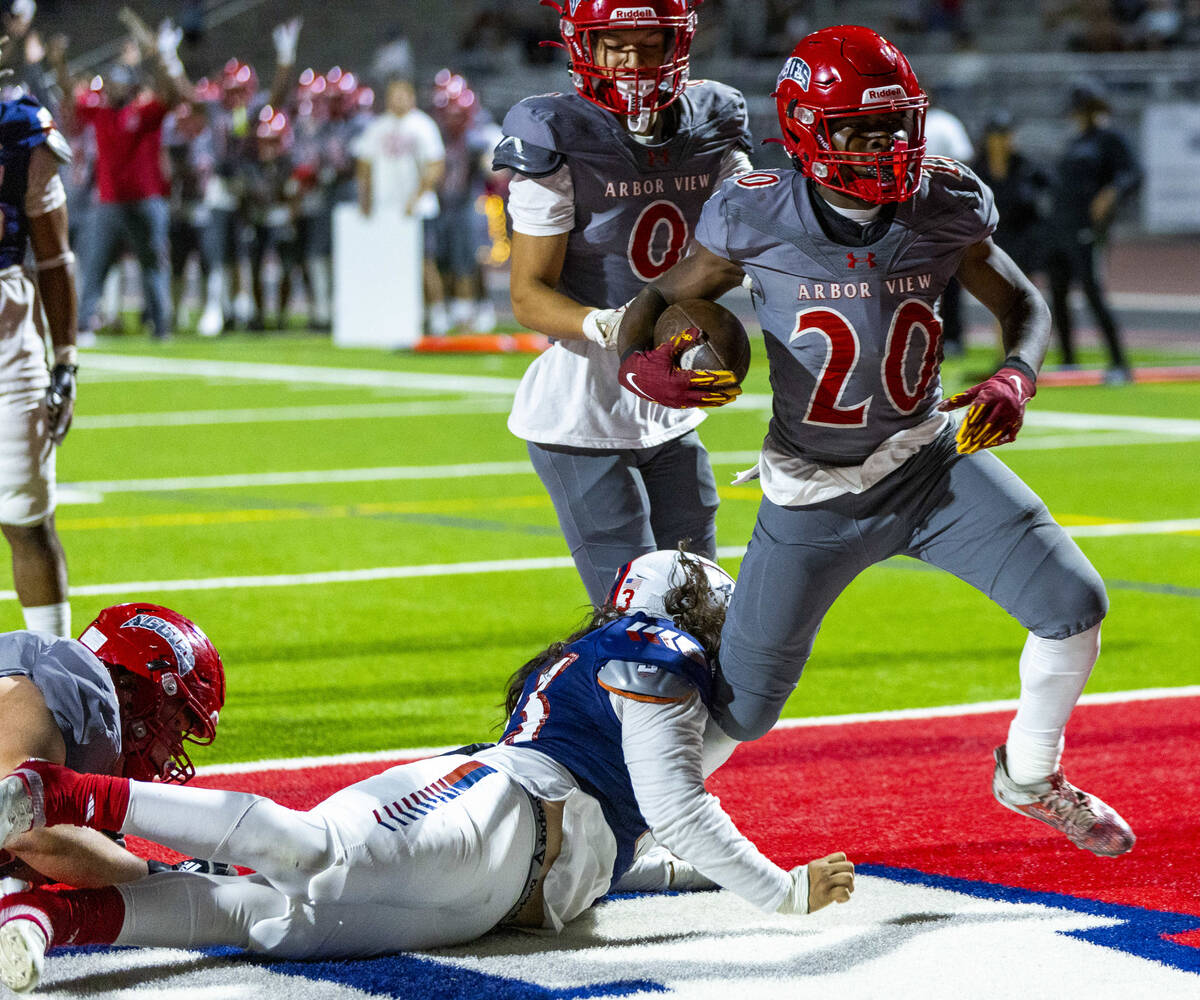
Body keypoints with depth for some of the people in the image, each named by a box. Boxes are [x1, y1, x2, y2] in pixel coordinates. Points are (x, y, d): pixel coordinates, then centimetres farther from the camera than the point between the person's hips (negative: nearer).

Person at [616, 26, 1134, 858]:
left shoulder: (942, 209, -8)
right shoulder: (760, 220, -15)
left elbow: (1023, 304, 7)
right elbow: (663, 298, -1)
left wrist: (1015, 380, -15)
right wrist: (639, 363, -24)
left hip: (933, 463, 2)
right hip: (815, 499, -2)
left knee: (1074, 604, -12)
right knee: (742, 713, 2)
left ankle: (1030, 778, 16)